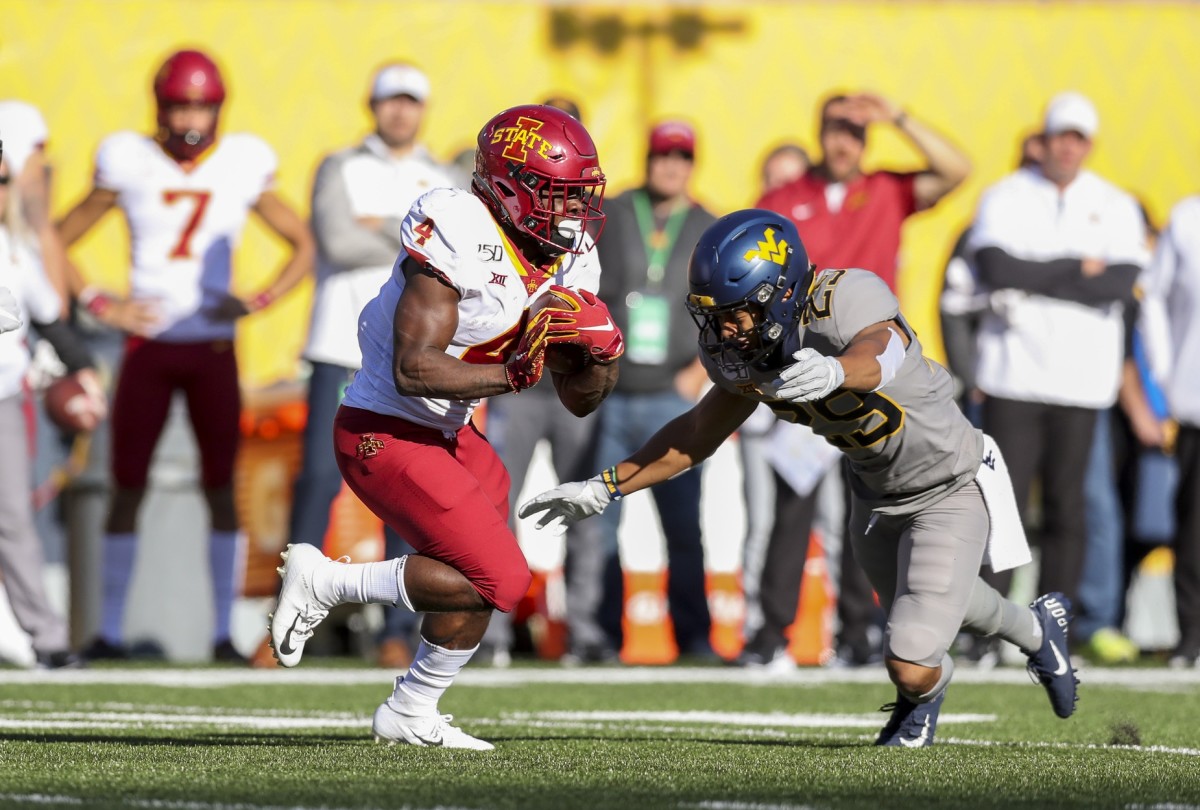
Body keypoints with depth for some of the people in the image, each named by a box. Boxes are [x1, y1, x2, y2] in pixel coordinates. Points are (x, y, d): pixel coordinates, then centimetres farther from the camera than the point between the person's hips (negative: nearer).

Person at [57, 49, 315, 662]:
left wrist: (258, 301, -5)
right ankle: (110, 630, 8)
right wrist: (102, 306, -5)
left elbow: (303, 247, 10)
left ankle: (224, 632, 4)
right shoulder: (131, 165, -1)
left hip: (212, 349, 0)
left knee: (220, 488, 0)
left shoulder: (241, 168, 1)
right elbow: (58, 242, 6)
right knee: (127, 485, 2)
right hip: (147, 345, 0)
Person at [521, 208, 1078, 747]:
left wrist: (834, 371, -82)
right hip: (876, 496, 7)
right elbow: (698, 433, 3)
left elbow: (875, 357, -59)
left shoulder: (847, 301, -36)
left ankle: (924, 695, 26)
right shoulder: (743, 354, -14)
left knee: (910, 667, -13)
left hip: (950, 490, -7)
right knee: (935, 606, 29)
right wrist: (605, 489, 1)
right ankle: (1037, 630, 61)